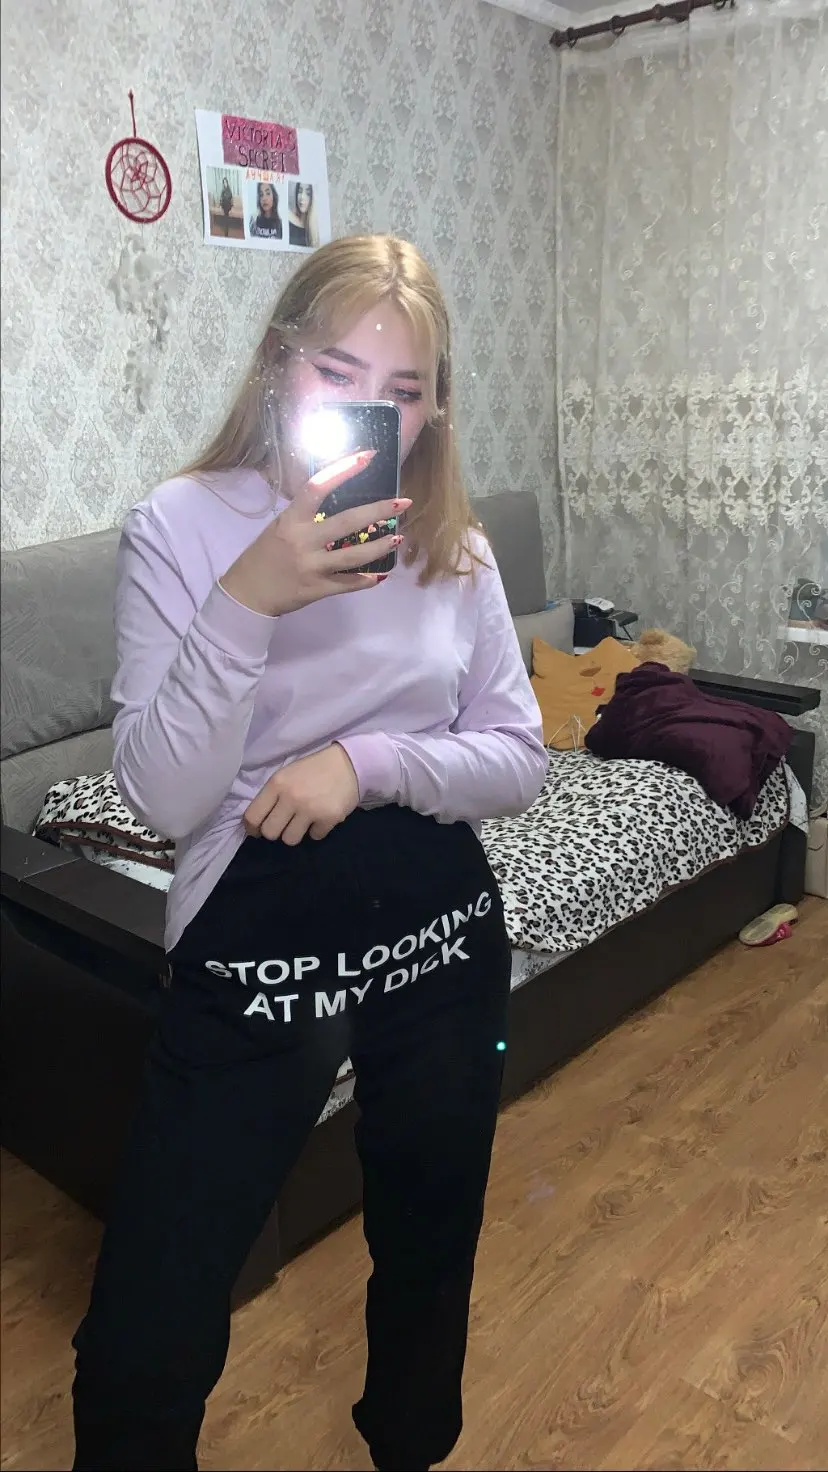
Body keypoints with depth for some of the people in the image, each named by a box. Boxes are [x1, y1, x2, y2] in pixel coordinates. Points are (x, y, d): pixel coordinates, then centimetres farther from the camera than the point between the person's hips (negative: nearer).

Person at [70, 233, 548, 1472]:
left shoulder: (451, 544, 1)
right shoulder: (179, 528, -9)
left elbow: (520, 761, 0)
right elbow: (162, 799, -15)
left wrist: (368, 761, -17)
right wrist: (248, 602, -26)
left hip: (441, 928, 4)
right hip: (255, 941, -3)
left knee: (431, 1257, 23)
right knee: (142, 1351, 0)